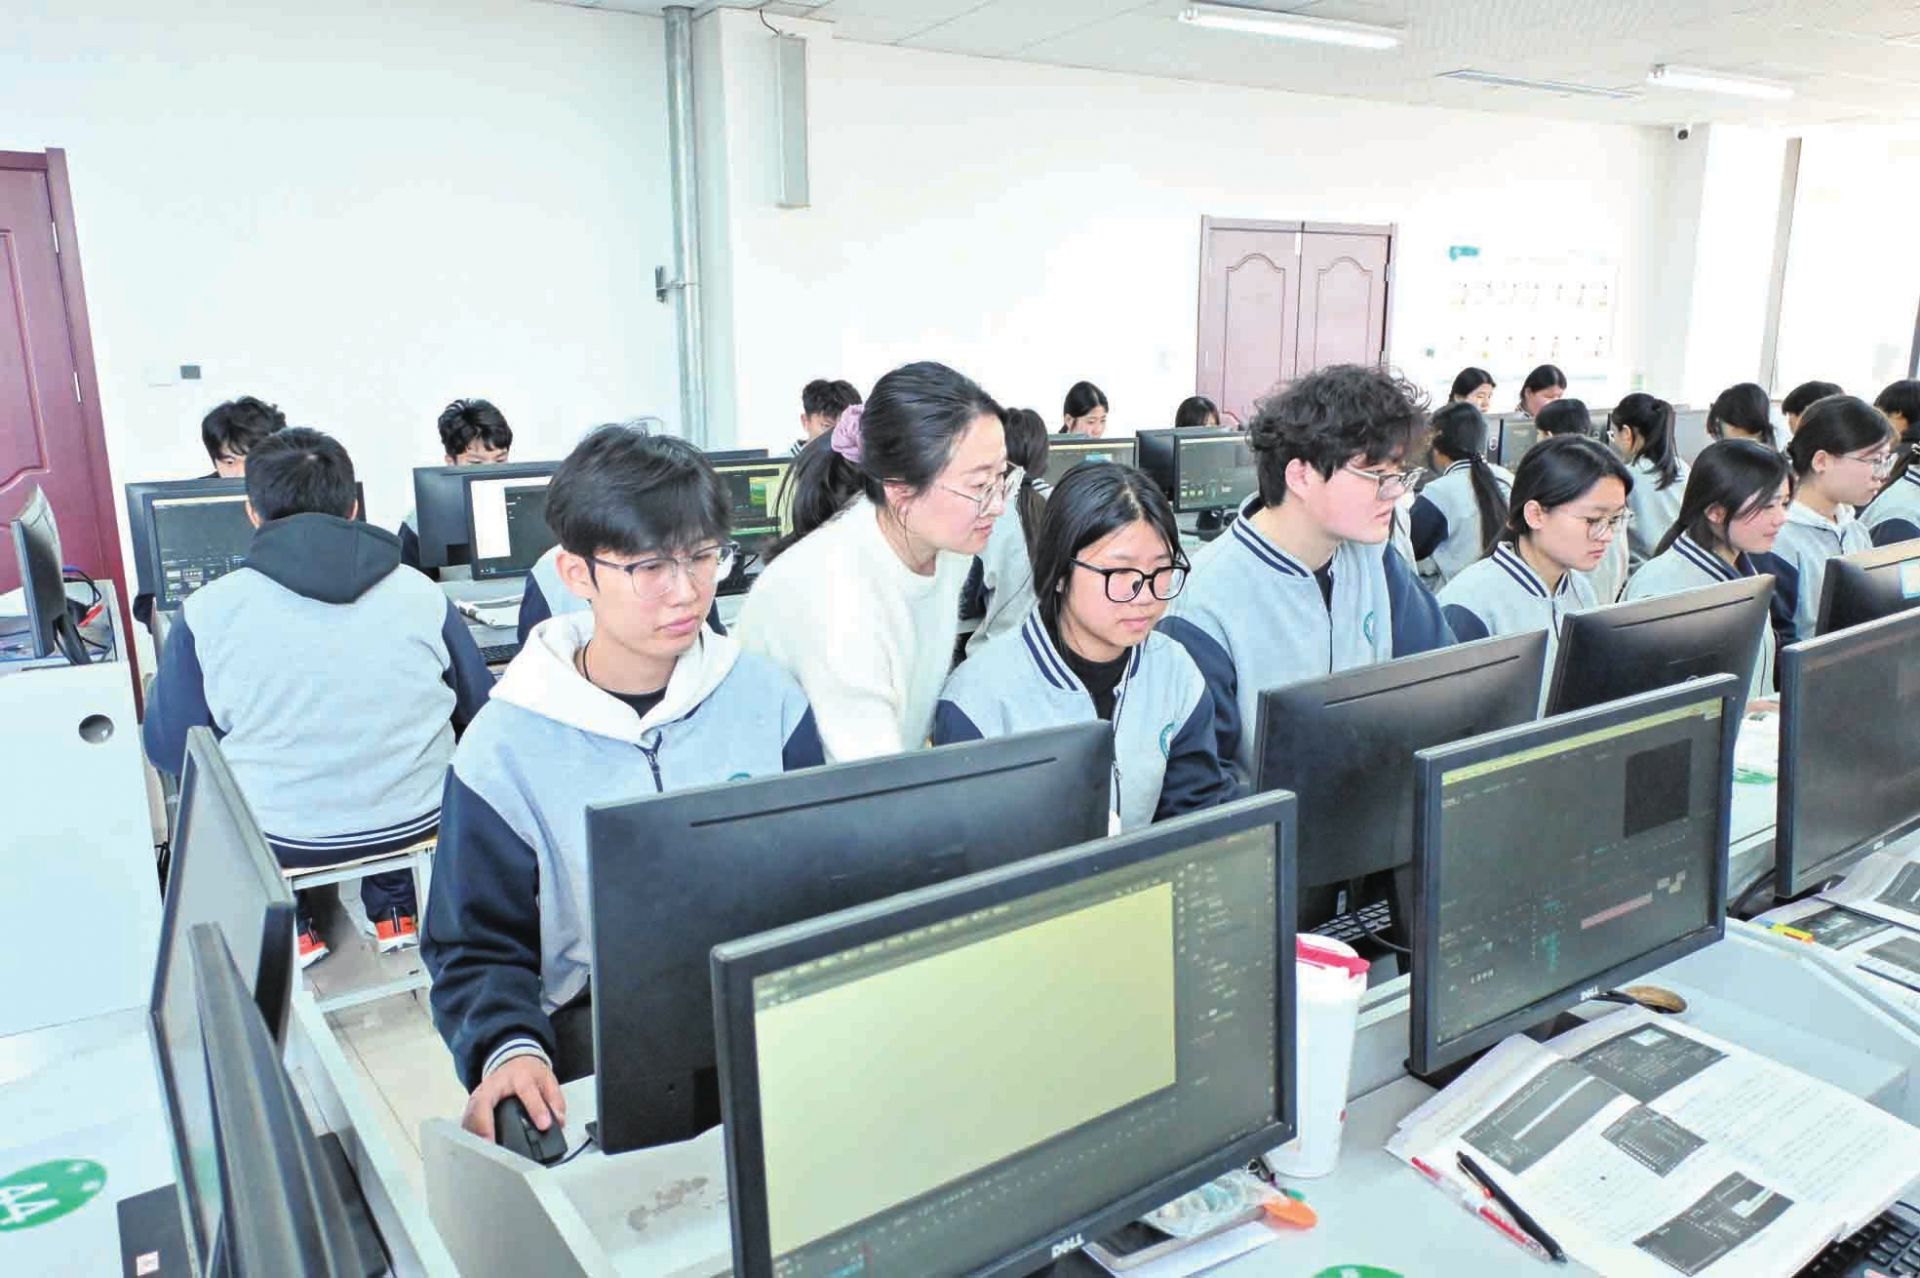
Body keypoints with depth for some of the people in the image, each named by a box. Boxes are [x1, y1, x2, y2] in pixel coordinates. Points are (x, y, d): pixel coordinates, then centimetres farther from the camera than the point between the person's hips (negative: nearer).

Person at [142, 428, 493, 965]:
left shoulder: (207, 612, -12)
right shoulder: (422, 594, -9)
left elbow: (170, 751, -2)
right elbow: (481, 715, 1)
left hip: (282, 838, -1)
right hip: (416, 821, 1)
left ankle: (291, 931, 33)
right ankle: (395, 913, 37)